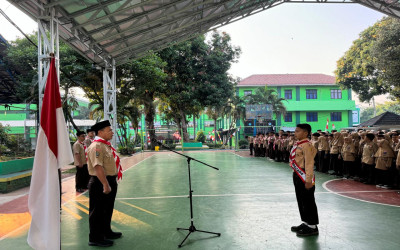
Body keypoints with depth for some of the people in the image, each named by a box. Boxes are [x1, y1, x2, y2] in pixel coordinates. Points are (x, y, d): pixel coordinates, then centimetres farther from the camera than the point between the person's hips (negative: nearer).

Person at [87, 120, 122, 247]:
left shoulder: (106, 145, 12)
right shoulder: (96, 146, -20)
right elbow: (98, 167, -28)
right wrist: (105, 185, -29)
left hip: (110, 181, 10)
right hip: (100, 183, -10)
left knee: (107, 209, 22)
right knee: (97, 211, 2)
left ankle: (106, 232, 38)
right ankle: (95, 238, 14)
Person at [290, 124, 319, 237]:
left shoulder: (306, 145, -19)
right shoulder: (297, 144, 11)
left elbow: (309, 164, -23)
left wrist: (308, 180, -25)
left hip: (304, 177, -10)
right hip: (297, 176, 10)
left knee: (308, 202, 0)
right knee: (301, 200, 18)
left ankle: (312, 227, 12)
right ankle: (306, 222, 31)